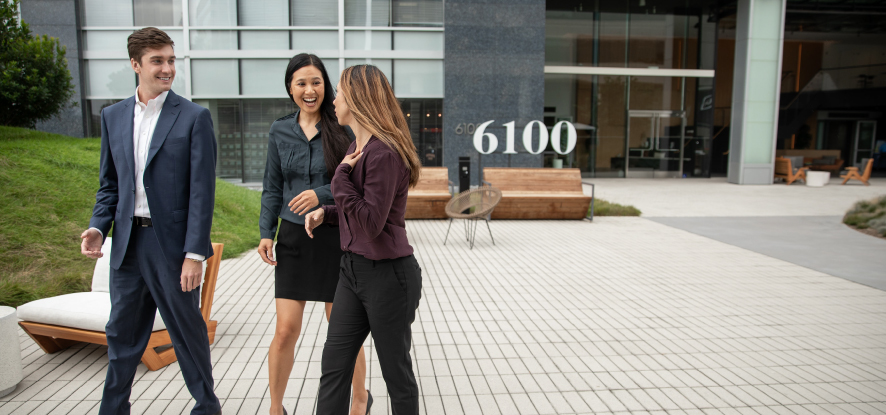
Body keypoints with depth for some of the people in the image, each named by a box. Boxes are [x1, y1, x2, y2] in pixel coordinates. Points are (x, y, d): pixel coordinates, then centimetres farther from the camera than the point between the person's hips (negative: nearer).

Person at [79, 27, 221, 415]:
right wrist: (98, 226, -2)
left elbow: (202, 191, -10)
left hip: (173, 243, -4)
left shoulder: (194, 117, -6)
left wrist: (195, 252, -14)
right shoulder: (113, 116, 10)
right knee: (121, 333, 16)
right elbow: (110, 183, 15)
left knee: (187, 329, 9)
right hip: (128, 242, 4)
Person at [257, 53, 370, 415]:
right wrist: (266, 232, 1)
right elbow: (272, 187, 10)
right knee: (286, 330, 2)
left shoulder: (342, 128, -5)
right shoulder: (280, 131, 6)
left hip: (336, 238, -2)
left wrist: (322, 194, -20)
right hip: (293, 238, 3)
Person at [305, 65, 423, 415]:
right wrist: (325, 213, 6)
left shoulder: (384, 152, -19)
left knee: (396, 372, 9)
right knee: (333, 367, 14)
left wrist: (341, 176, -16)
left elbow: (372, 221, -22)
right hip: (353, 269, 10)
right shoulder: (357, 148, 11)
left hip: (388, 274, -9)